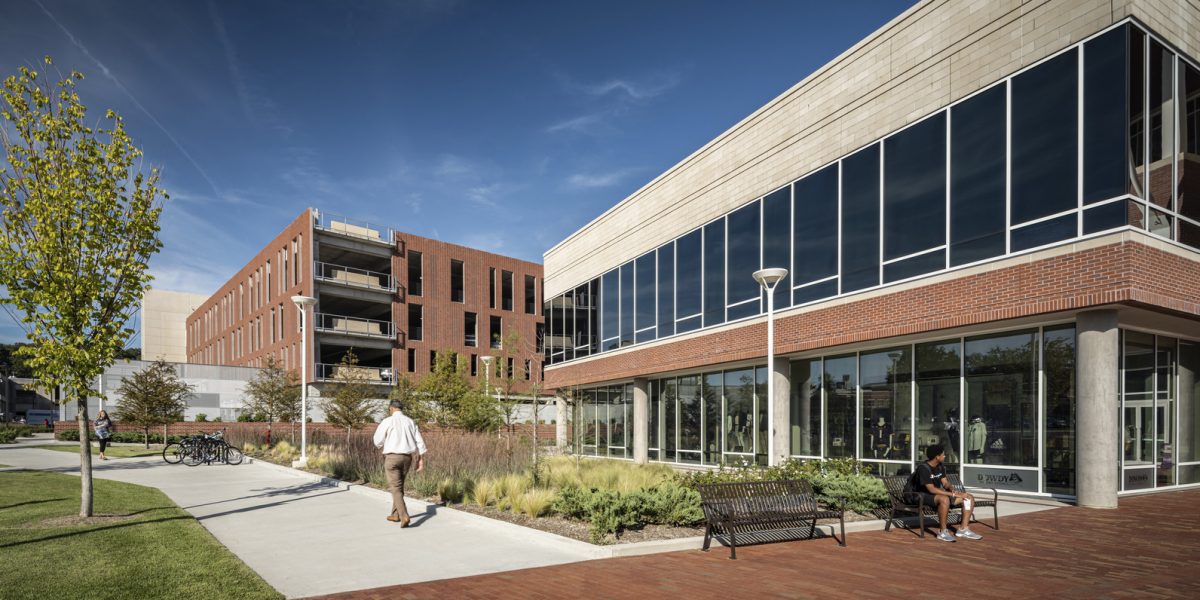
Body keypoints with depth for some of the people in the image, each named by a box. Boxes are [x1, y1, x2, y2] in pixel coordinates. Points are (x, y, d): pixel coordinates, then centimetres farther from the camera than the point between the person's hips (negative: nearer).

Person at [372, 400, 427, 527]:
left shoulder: (387, 421, -7)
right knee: (399, 486, 21)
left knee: (395, 488, -5)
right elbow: (419, 441, 3)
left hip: (392, 457, -5)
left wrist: (383, 447, 21)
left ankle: (404, 516, -21)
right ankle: (395, 515, 28)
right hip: (407, 458, 5)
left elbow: (378, 441, -3)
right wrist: (421, 459, 6)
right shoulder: (410, 422, 7)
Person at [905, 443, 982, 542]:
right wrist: (953, 494, -29)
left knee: (969, 498, -2)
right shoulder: (923, 468, -23)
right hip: (923, 496, -9)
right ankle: (943, 532, -26)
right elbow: (932, 489, -28)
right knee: (945, 499, -41)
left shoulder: (940, 467, 6)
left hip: (938, 494, 9)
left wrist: (953, 489, -15)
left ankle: (963, 529, -2)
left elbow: (945, 483, 9)